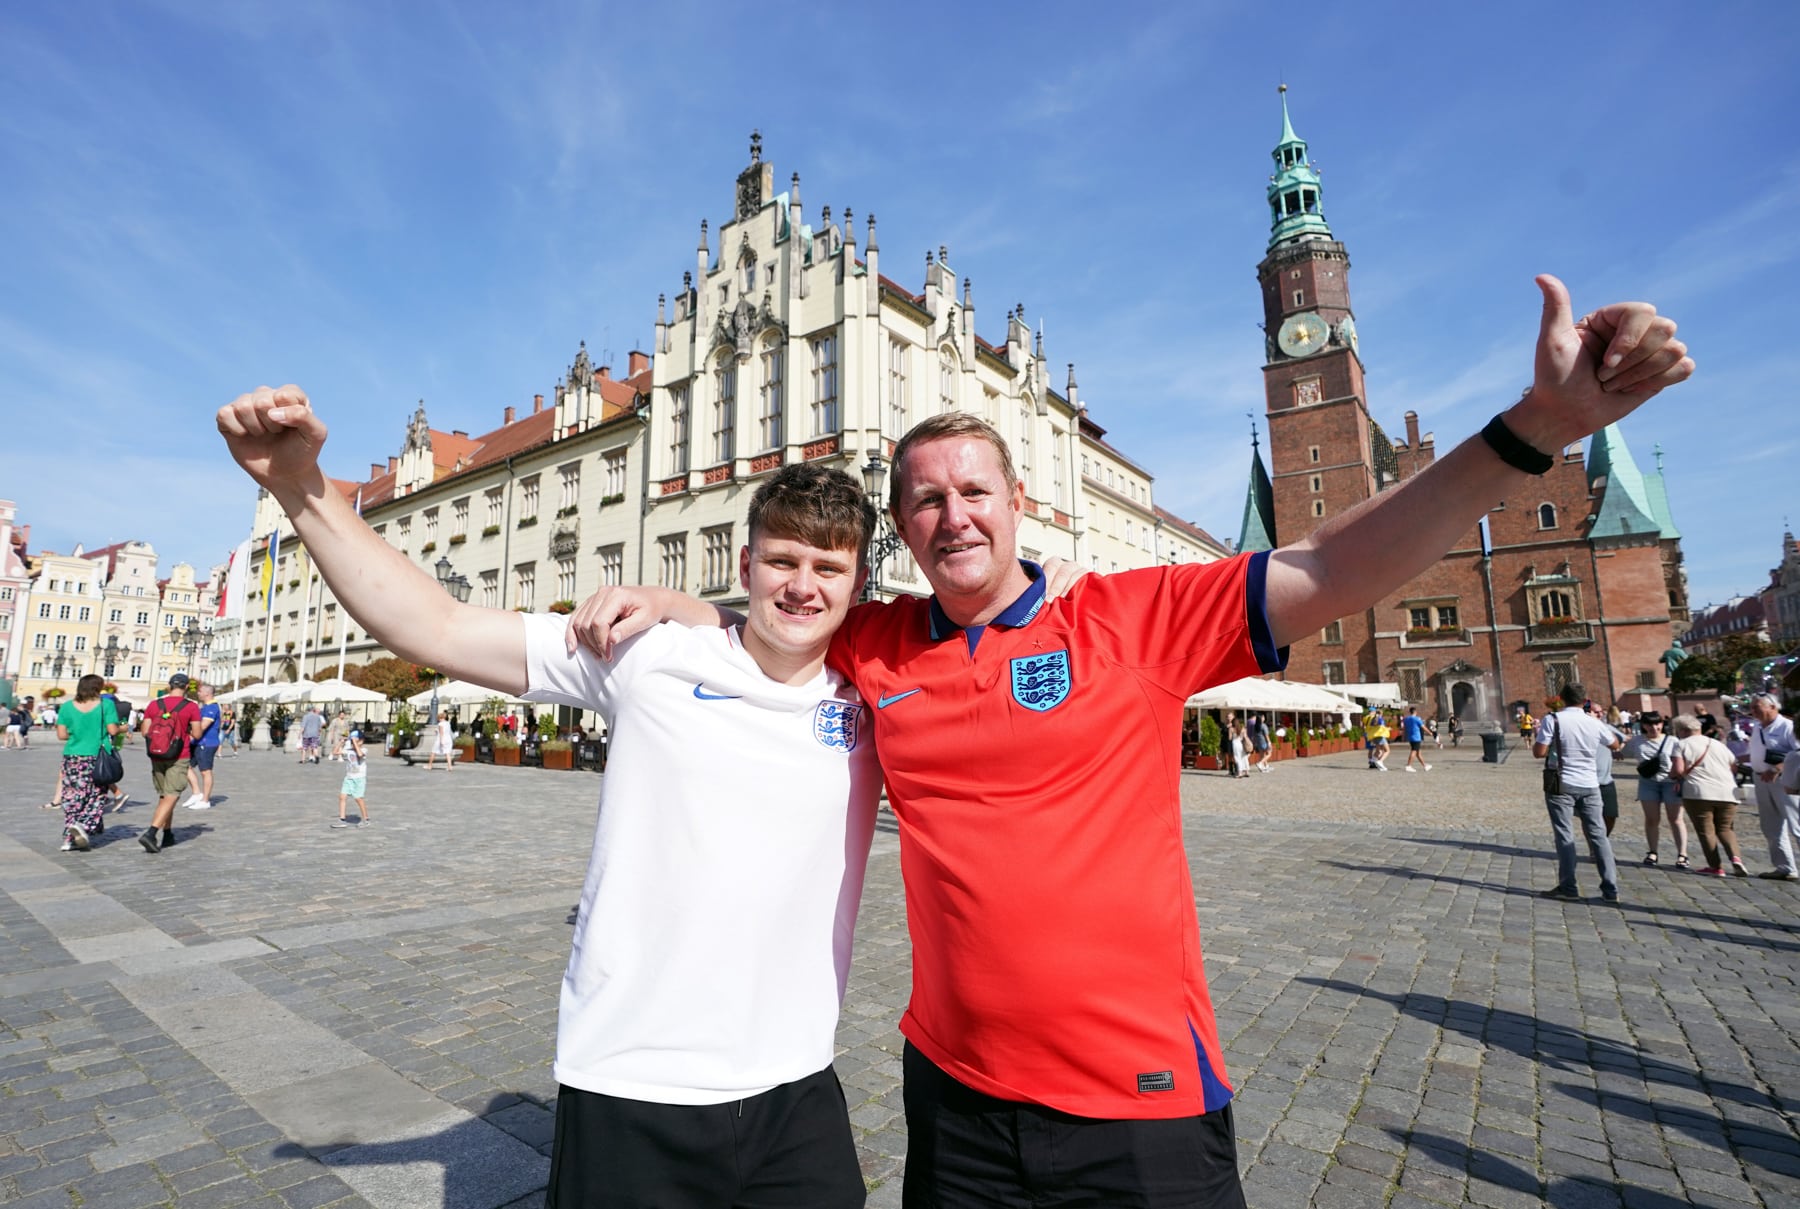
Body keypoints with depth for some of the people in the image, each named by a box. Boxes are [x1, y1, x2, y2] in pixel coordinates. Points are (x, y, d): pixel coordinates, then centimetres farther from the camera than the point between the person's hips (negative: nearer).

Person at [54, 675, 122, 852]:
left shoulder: (67, 707, 3)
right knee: (96, 796, 7)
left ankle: (69, 839, 12)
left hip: (72, 757, 3)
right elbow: (112, 730, -10)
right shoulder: (106, 705, -6)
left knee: (72, 798, 10)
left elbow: (61, 734, 2)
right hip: (98, 758, -3)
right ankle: (83, 825, -15)